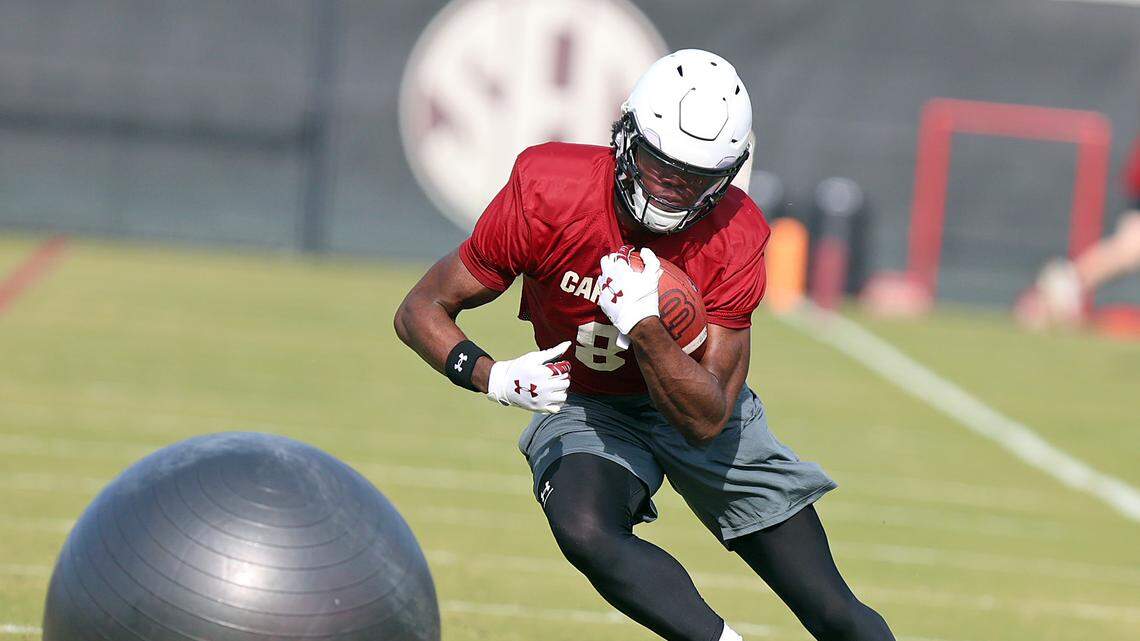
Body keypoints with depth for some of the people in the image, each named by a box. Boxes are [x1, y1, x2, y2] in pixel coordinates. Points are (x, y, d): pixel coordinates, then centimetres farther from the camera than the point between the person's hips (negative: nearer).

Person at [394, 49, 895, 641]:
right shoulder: (548, 197, -26)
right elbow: (421, 312, -17)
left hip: (696, 398, 1)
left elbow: (707, 421, -25)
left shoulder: (733, 240, -23)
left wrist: (642, 325, -40)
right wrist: (493, 377, -36)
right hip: (586, 409, -1)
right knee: (585, 530, -38)